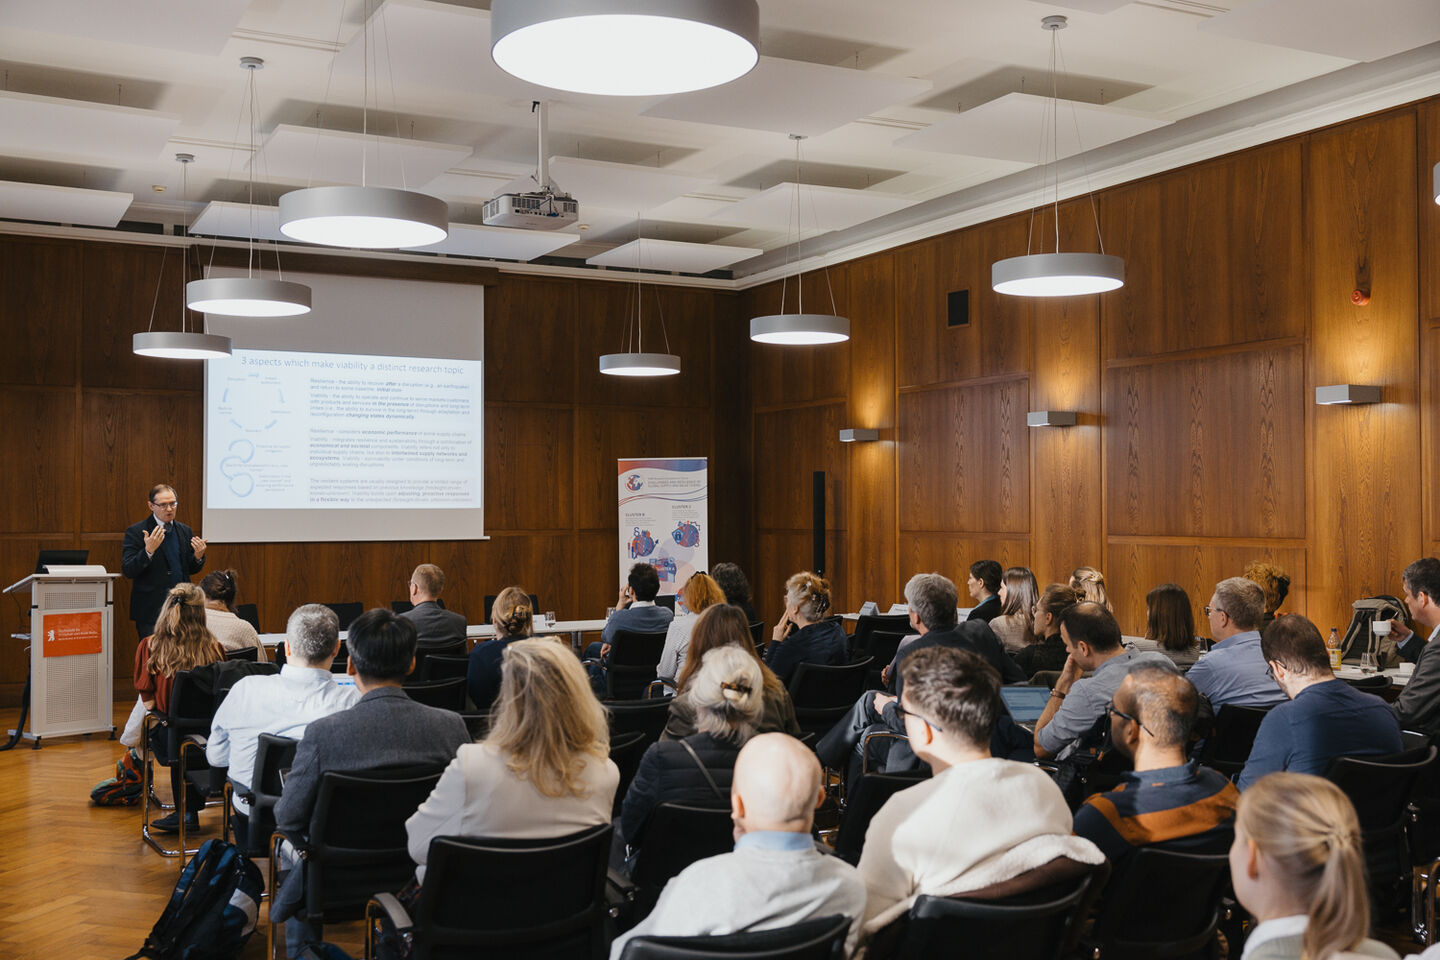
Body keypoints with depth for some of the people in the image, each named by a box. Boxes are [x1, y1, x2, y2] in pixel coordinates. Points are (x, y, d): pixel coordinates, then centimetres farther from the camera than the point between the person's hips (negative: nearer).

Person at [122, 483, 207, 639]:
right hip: (150, 611, -4)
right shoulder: (135, 532, -3)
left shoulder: (185, 531, 12)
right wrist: (148, 550, -25)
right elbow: (128, 571, -11)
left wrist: (198, 556, -5)